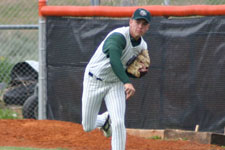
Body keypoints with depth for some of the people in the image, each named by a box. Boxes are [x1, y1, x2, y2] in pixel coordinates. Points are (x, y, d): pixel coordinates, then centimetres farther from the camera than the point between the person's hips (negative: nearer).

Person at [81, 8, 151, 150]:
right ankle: (105, 120, 40)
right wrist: (127, 82, -60)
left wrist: (140, 72, -12)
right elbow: (114, 60, -47)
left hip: (116, 85, 4)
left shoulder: (142, 47, -3)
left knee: (118, 123, -16)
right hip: (94, 80, -4)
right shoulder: (118, 36, -28)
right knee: (88, 127, 6)